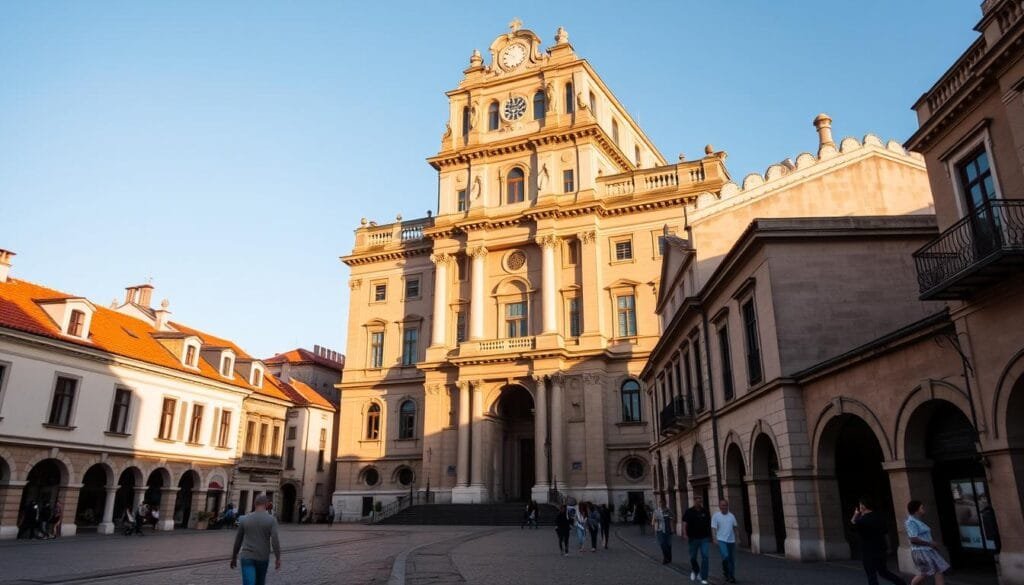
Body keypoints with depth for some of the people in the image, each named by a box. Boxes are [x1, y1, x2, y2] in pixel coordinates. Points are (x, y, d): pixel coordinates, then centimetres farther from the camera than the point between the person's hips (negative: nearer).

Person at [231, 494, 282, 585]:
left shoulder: (244, 519, 0)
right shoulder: (271, 520, -7)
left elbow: (238, 540, 7)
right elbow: (275, 540, -15)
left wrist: (234, 557, 18)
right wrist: (278, 558, -10)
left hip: (247, 557, 0)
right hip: (263, 558, 0)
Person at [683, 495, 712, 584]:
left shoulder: (705, 511, 1)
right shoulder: (689, 512, -6)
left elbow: (709, 524, 10)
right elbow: (684, 524, -9)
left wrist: (710, 536, 11)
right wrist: (685, 535, -22)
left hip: (704, 538, 1)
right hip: (693, 538, -1)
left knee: (705, 557, -8)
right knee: (693, 557, 11)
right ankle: (695, 571, 40)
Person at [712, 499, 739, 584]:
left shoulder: (731, 516, 7)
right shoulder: (716, 516, -5)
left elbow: (734, 527, 16)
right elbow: (713, 528, -7)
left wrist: (736, 538, 14)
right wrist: (714, 539, -16)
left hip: (731, 541, 4)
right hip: (721, 540, -4)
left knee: (732, 560, 7)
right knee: (725, 557, -20)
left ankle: (732, 577, 21)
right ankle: (726, 573, 5)